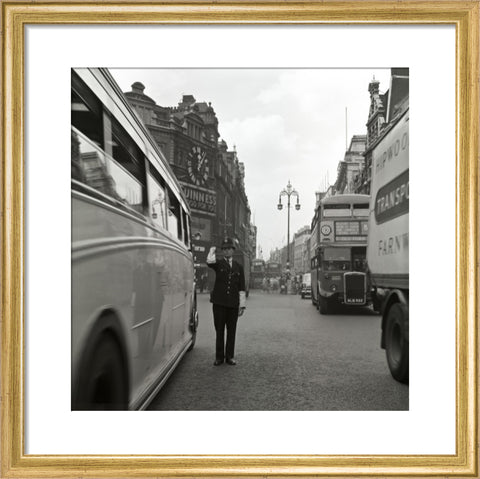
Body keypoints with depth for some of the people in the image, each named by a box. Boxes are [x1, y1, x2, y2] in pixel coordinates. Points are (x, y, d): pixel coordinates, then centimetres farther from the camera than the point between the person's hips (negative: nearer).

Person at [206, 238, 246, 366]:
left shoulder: (238, 267, 12)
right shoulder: (218, 264, 5)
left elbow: (242, 288, 9)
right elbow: (209, 262, -21)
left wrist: (242, 305, 4)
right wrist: (212, 251, -3)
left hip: (233, 303, 2)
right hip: (219, 302, -2)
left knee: (231, 331, 5)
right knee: (219, 330, 2)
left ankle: (230, 356, 13)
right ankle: (219, 357, 10)